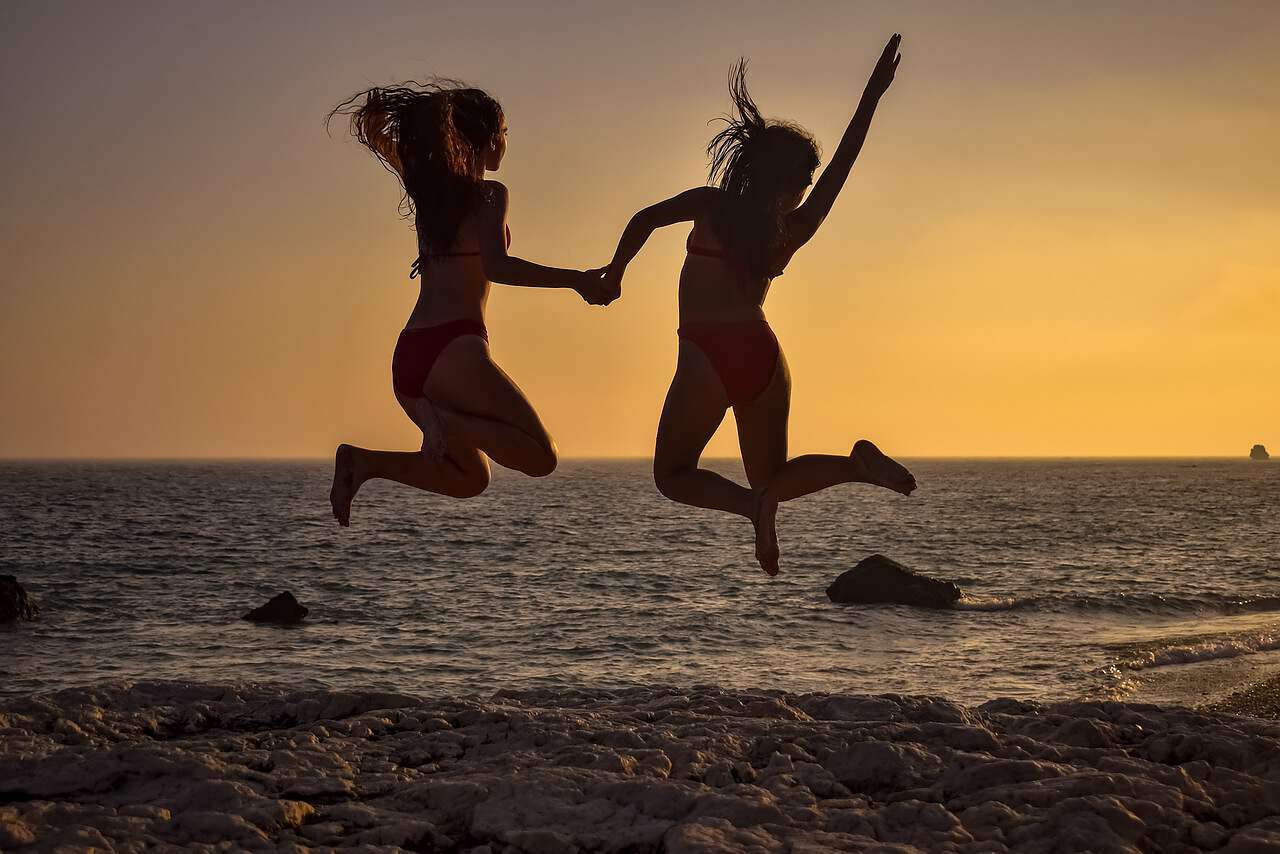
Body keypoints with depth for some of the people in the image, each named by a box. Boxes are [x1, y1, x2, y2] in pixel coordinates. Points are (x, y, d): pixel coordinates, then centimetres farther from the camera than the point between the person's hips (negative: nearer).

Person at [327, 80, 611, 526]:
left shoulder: (427, 189, 17)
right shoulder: (488, 195, -3)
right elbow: (496, 266, -19)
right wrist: (575, 279, -15)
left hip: (407, 357, 8)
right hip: (454, 348, -7)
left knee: (470, 478, 20)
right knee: (540, 457, 0)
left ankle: (365, 461, -1)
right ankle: (443, 420, -20)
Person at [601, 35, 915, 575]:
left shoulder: (713, 205, -1)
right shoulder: (795, 231, 6)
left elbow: (646, 219, -12)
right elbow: (843, 162, 11)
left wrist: (615, 271, 4)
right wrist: (872, 95, 13)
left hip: (708, 357, -3)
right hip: (763, 355, 4)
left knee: (672, 476, 9)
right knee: (770, 477, 18)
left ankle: (752, 505, -20)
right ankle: (857, 462, -10)